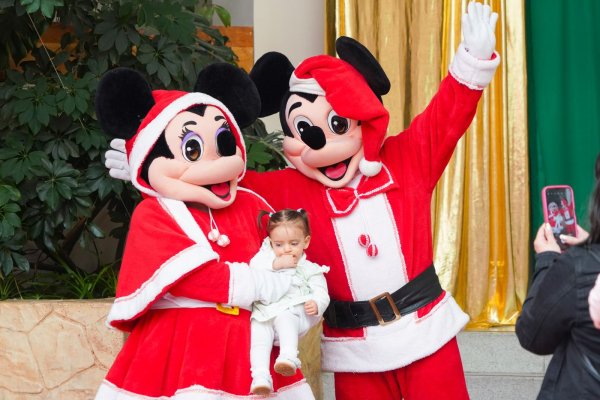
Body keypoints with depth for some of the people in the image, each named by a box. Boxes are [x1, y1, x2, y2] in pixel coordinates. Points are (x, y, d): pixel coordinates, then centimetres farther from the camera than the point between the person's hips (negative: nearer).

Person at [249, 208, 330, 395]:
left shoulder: (310, 269, 17)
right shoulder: (267, 256, 24)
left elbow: (321, 293, 7)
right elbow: (254, 266, 5)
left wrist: (316, 304, -16)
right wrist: (276, 264, -7)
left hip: (292, 311, -2)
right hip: (263, 313, 2)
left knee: (284, 319, -37)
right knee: (259, 336, -26)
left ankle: (288, 357, -54)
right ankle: (261, 377, -40)